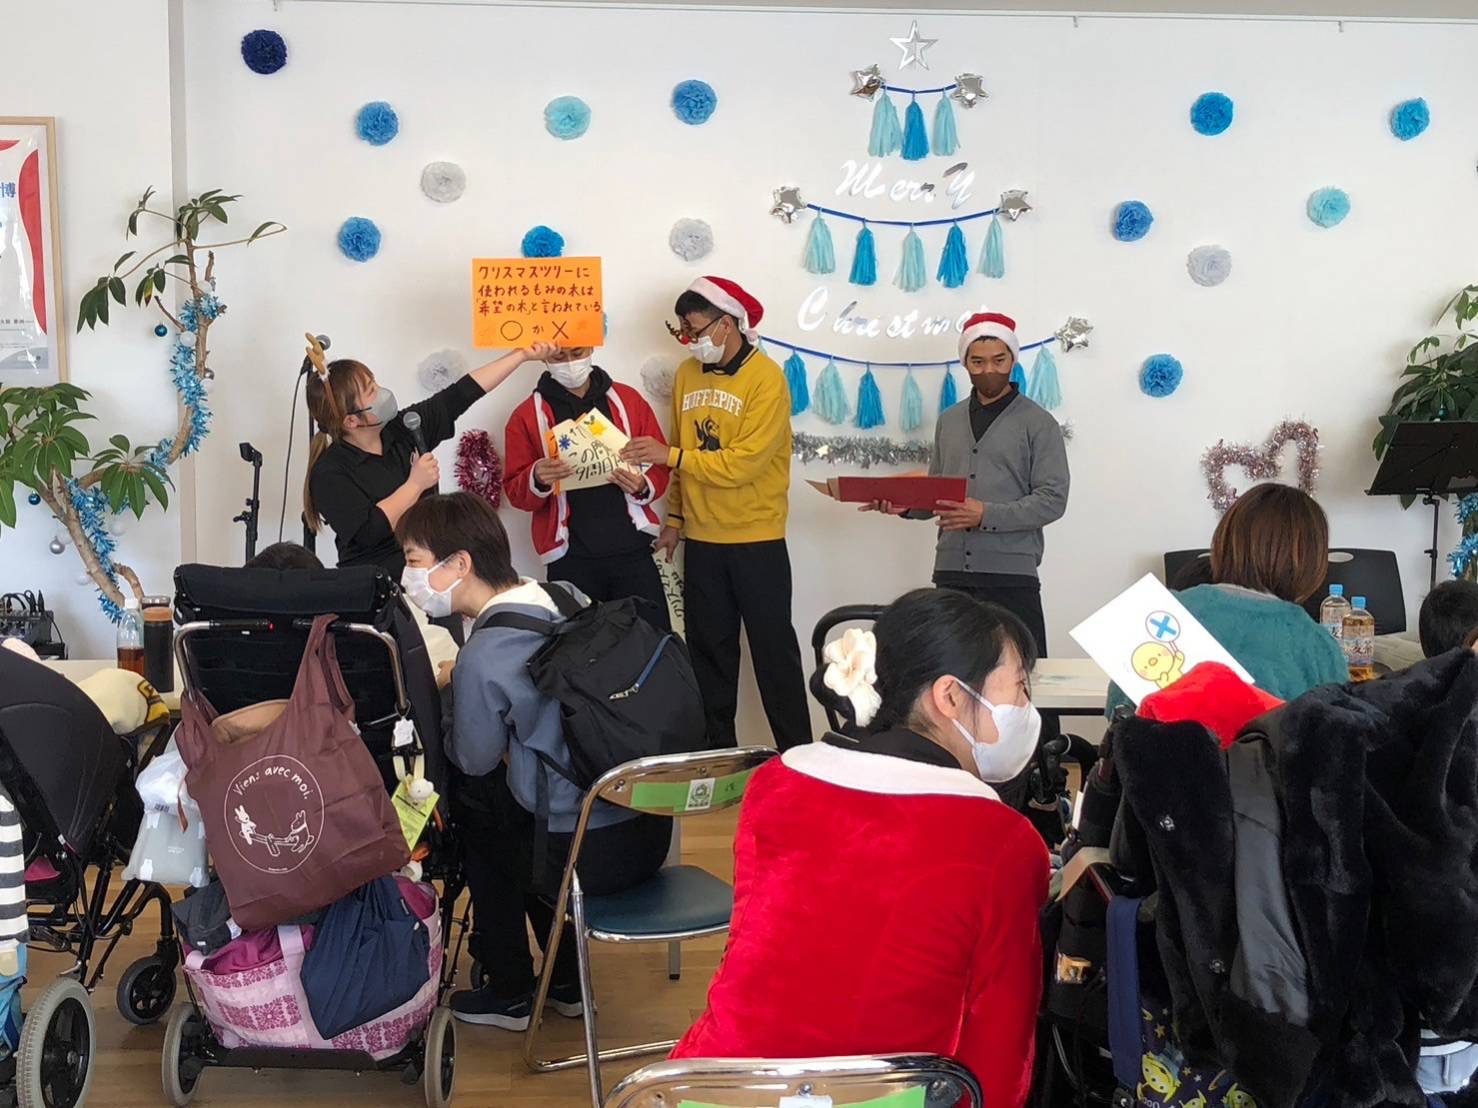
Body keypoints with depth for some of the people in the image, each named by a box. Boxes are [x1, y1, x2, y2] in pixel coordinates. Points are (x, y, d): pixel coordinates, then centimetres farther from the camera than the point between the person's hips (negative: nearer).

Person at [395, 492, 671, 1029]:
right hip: (651, 829, 7)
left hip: (590, 856, -7)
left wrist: (446, 689, 14)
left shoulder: (481, 659, -19)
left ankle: (509, 994, 29)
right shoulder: (572, 597, 2)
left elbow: (474, 759, -2)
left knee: (471, 803, 20)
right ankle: (565, 983, 38)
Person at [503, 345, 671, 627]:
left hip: (632, 551, 1)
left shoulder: (628, 400, 9)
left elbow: (659, 463, 11)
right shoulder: (527, 416, 4)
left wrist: (643, 487, -10)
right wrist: (538, 480, -17)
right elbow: (515, 492, 5)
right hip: (570, 560, -1)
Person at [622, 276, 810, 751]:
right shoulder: (688, 374, 6)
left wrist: (669, 456, -19)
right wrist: (674, 519, 11)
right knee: (708, 648, 13)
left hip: (756, 540, -6)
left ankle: (797, 750, 13)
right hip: (701, 539, 6)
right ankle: (717, 747, 26)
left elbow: (744, 463, -21)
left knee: (772, 646, 2)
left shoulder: (766, 379, -14)